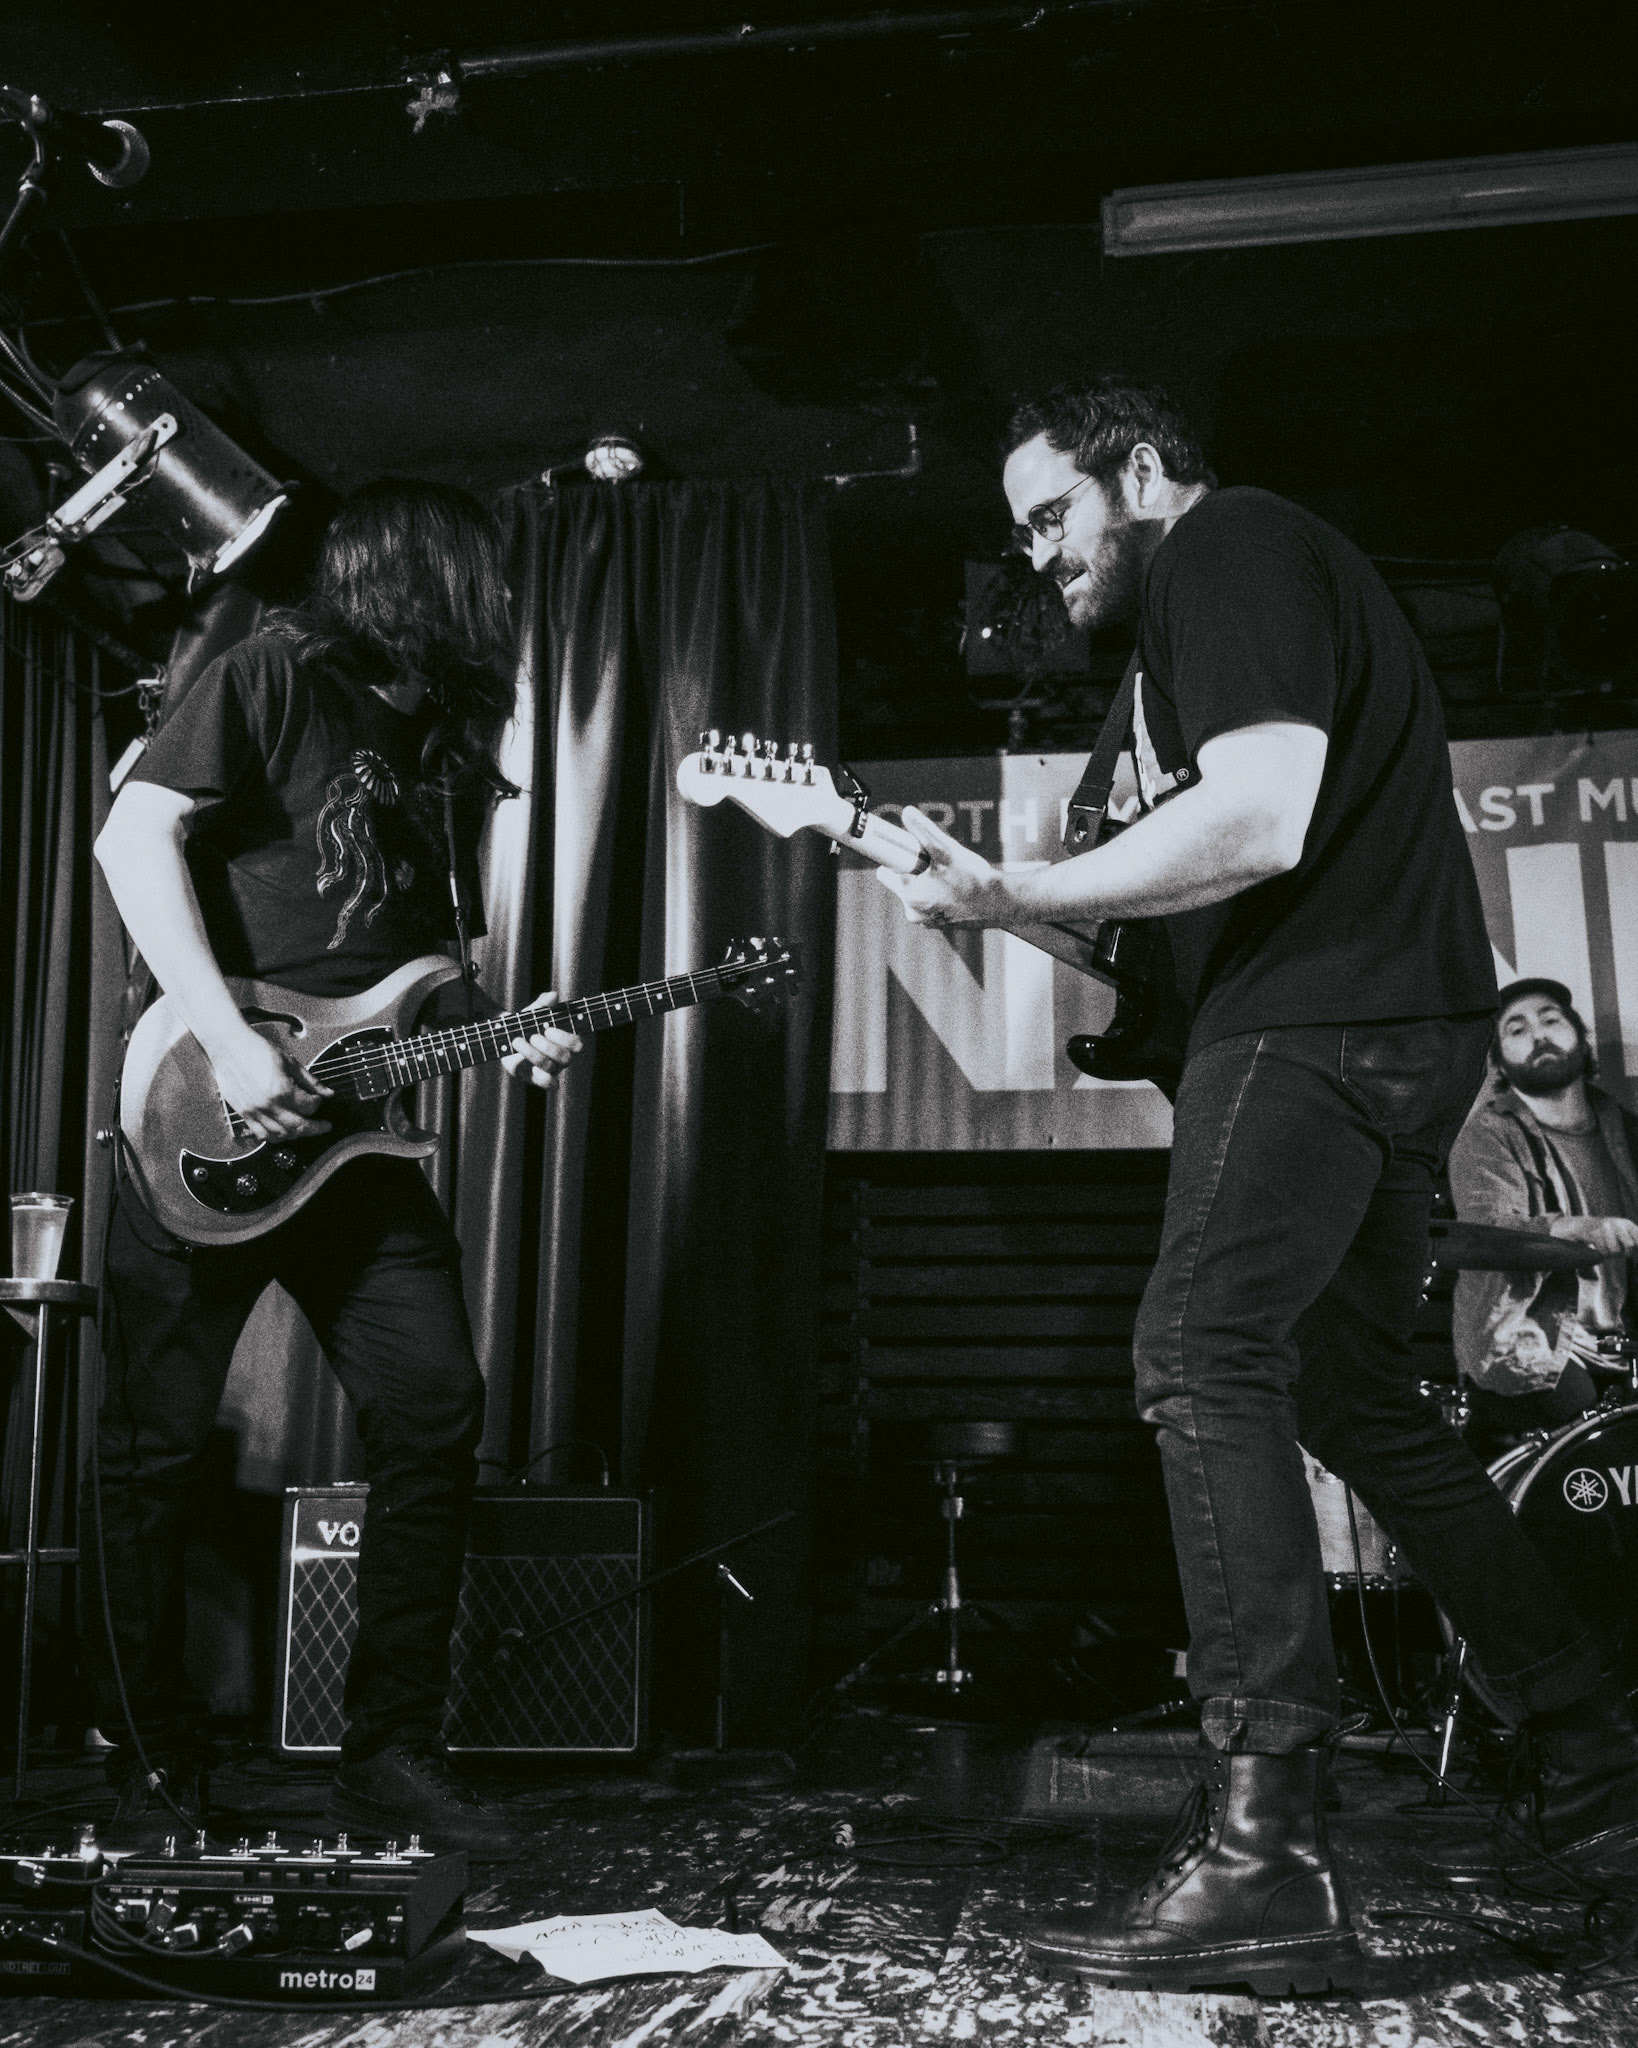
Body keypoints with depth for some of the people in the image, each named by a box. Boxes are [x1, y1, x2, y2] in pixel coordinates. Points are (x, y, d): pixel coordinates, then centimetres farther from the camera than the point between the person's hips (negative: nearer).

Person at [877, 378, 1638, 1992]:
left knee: (1203, 1355, -20)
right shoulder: (1207, 597, 26)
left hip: (1328, 1015, -11)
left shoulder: (1232, 545, -6)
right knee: (1353, 1391, 16)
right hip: (1386, 1027, 11)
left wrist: (1012, 896, -19)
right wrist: (1017, 901, 14)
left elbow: (1257, 826, -21)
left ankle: (1263, 1856, -22)